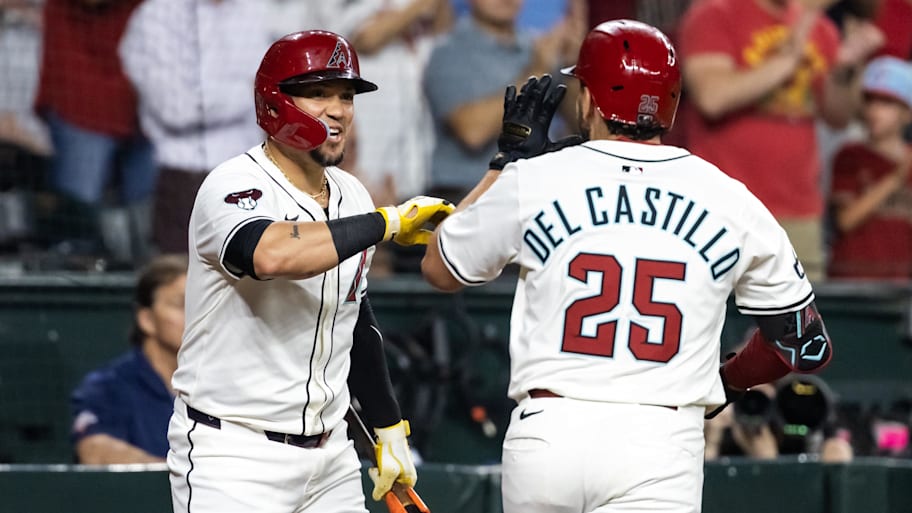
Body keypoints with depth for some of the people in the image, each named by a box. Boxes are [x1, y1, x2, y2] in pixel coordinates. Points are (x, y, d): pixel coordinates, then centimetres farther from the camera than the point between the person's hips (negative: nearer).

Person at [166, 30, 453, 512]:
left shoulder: (351, 197, 9)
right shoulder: (233, 186, -15)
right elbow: (271, 255, -39)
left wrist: (389, 432, 23)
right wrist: (387, 222, -30)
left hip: (329, 454, 7)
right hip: (233, 455, -7)